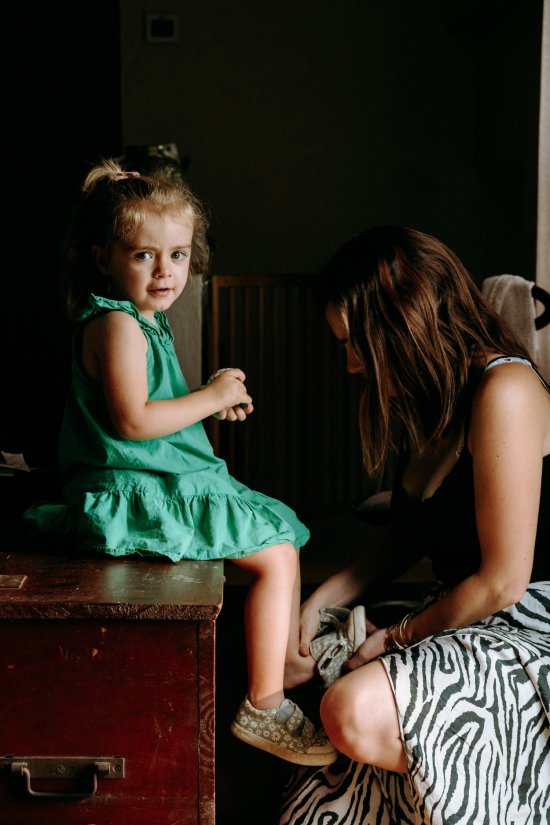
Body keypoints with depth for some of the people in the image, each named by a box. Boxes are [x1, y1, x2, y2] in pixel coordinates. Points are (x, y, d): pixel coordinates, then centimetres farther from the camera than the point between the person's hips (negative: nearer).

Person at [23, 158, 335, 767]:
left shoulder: (145, 320, 16)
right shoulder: (117, 324, -18)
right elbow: (133, 421, -25)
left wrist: (213, 402, 12)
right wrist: (209, 397, -16)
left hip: (167, 483, 11)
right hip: (140, 495, -11)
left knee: (281, 532, 19)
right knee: (277, 555, -13)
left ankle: (289, 660, 29)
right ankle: (263, 707, -6)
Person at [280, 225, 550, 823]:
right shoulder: (430, 399, 9)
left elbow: (502, 581, -21)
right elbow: (404, 541, 17)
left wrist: (391, 640, -10)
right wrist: (321, 602, 5)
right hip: (457, 616, 10)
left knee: (354, 711, -30)